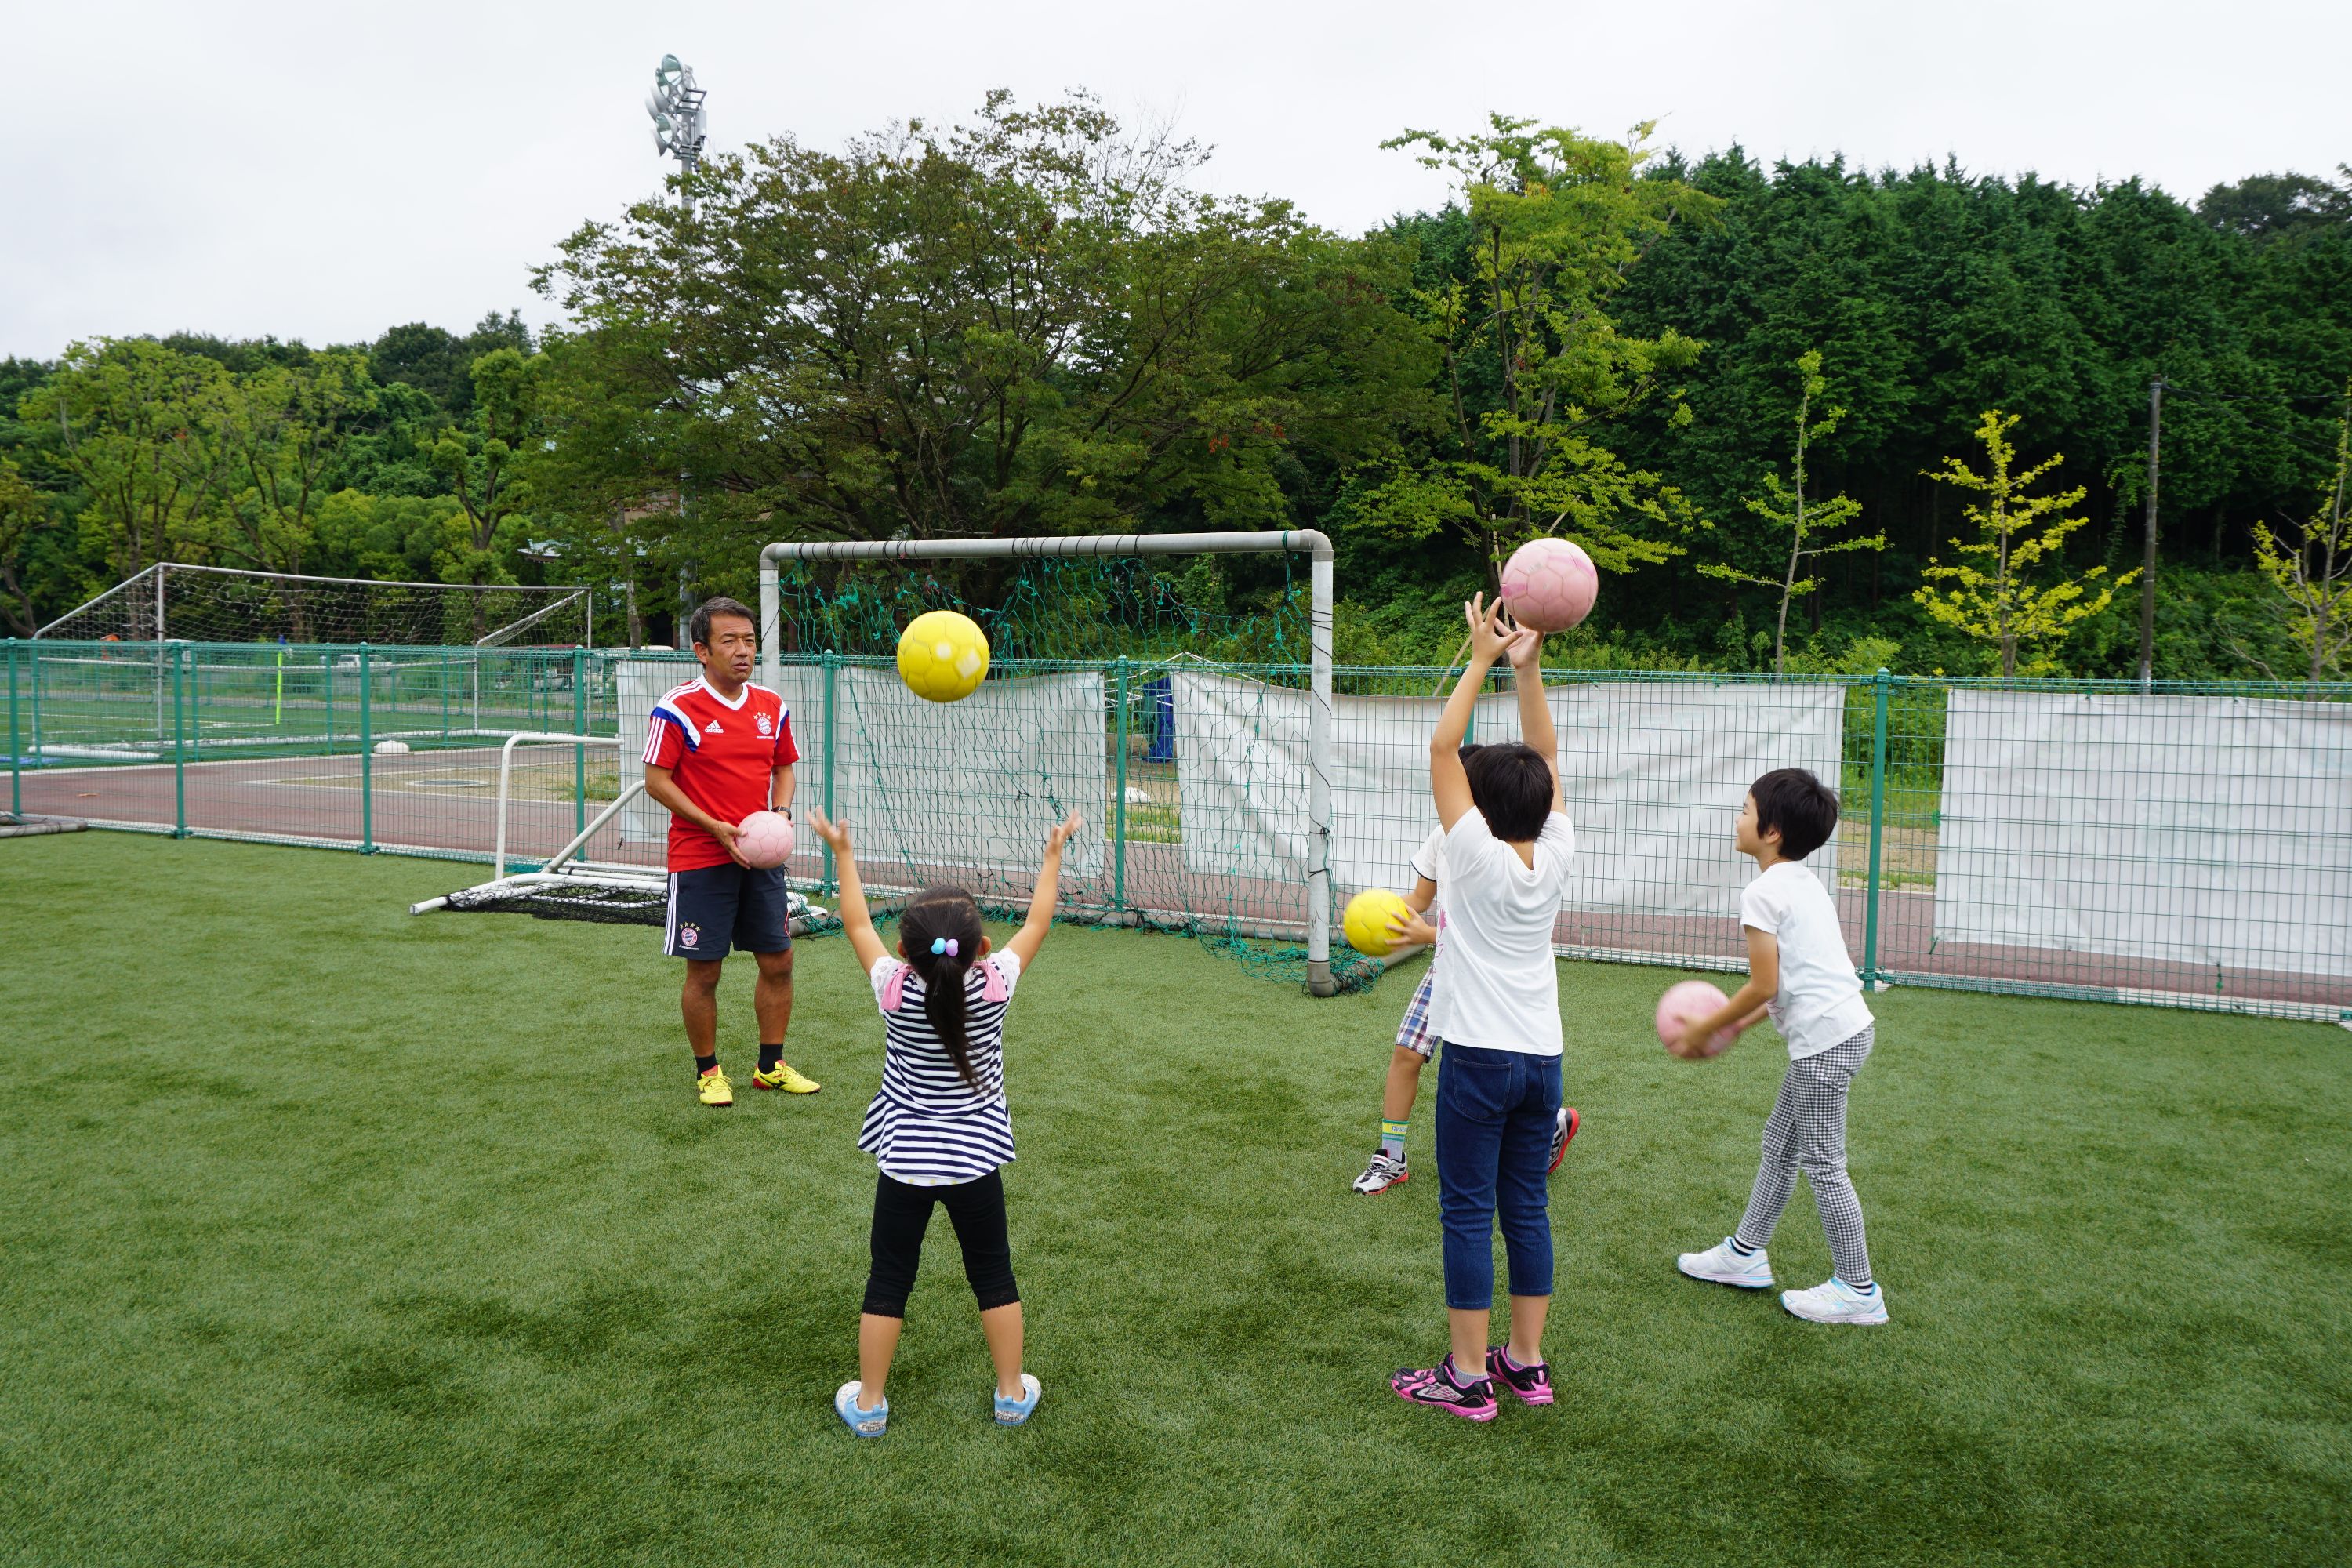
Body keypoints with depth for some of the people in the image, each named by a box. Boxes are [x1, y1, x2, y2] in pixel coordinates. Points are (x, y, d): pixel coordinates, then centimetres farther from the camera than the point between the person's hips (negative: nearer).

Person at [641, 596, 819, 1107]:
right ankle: (708, 1072, 20)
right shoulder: (677, 708, -10)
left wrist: (780, 812, -3)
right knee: (704, 971, 2)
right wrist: (715, 827, -18)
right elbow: (656, 781, -9)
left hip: (761, 855, 5)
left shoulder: (772, 707, 6)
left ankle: (771, 1066, 24)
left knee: (778, 961, 8)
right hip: (700, 859, -5)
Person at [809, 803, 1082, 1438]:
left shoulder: (896, 990, -13)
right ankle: (1012, 1393, 25)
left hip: (903, 1162, 0)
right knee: (993, 1277, 16)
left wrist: (842, 853, 11)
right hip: (975, 1162, 0)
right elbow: (1036, 924, 0)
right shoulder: (994, 986, -14)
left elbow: (858, 925, 2)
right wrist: (1053, 856, 10)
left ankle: (869, 1402, 22)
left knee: (888, 1282, 12)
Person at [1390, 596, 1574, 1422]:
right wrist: (1527, 668, 0)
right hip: (1542, 1059, 6)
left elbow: (1441, 747, -12)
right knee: (1526, 1209, 14)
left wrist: (1485, 660, -9)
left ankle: (1467, 1377, 7)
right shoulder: (1554, 857, 0)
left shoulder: (1478, 855, -13)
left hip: (1479, 1059, -6)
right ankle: (1526, 1362, 22)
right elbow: (1546, 757, 8)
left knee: (1468, 1214, 1)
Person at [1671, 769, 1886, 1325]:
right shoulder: (1806, 883, 15)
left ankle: (1858, 1290, 10)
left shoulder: (1763, 892, -14)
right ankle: (1745, 1253, 30)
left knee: (1821, 1161, 1)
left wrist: (1703, 1030, -4)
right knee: (1780, 1141, 18)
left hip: (1826, 1038, -10)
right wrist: (1737, 1023, 18)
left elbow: (1764, 986, -15)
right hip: (1847, 1025, 10)